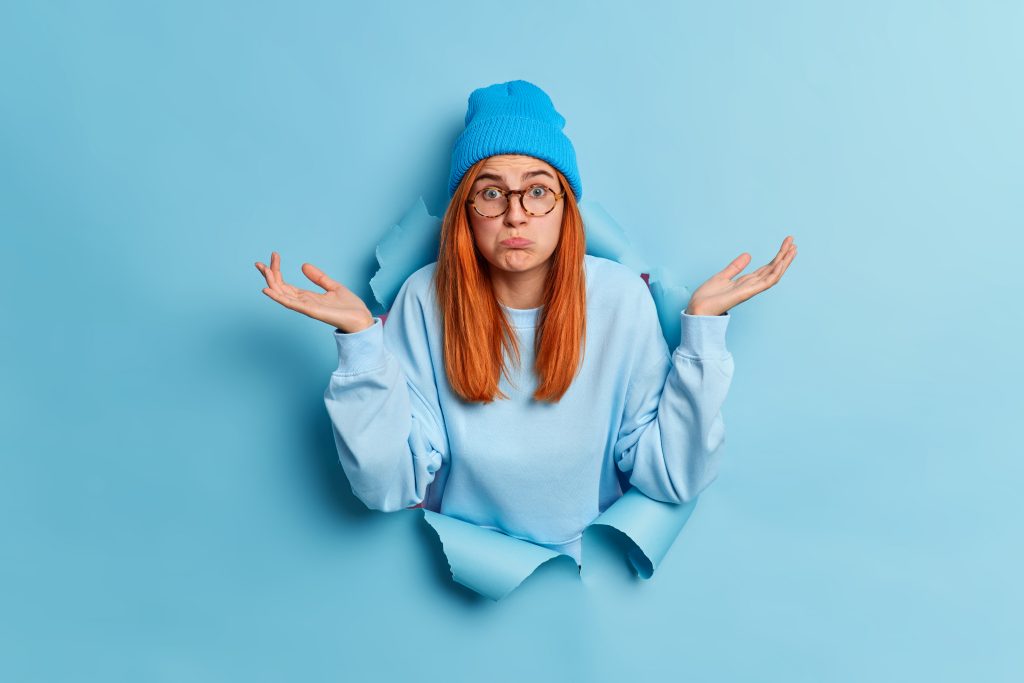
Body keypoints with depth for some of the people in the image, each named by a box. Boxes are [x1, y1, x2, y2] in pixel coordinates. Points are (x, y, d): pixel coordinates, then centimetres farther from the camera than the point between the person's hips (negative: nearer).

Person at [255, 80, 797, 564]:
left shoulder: (621, 297, -10)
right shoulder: (426, 299, -10)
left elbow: (672, 478, -11)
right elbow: (389, 487, -13)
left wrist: (703, 324, -17)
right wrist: (360, 337, -21)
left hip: (591, 563, 1)